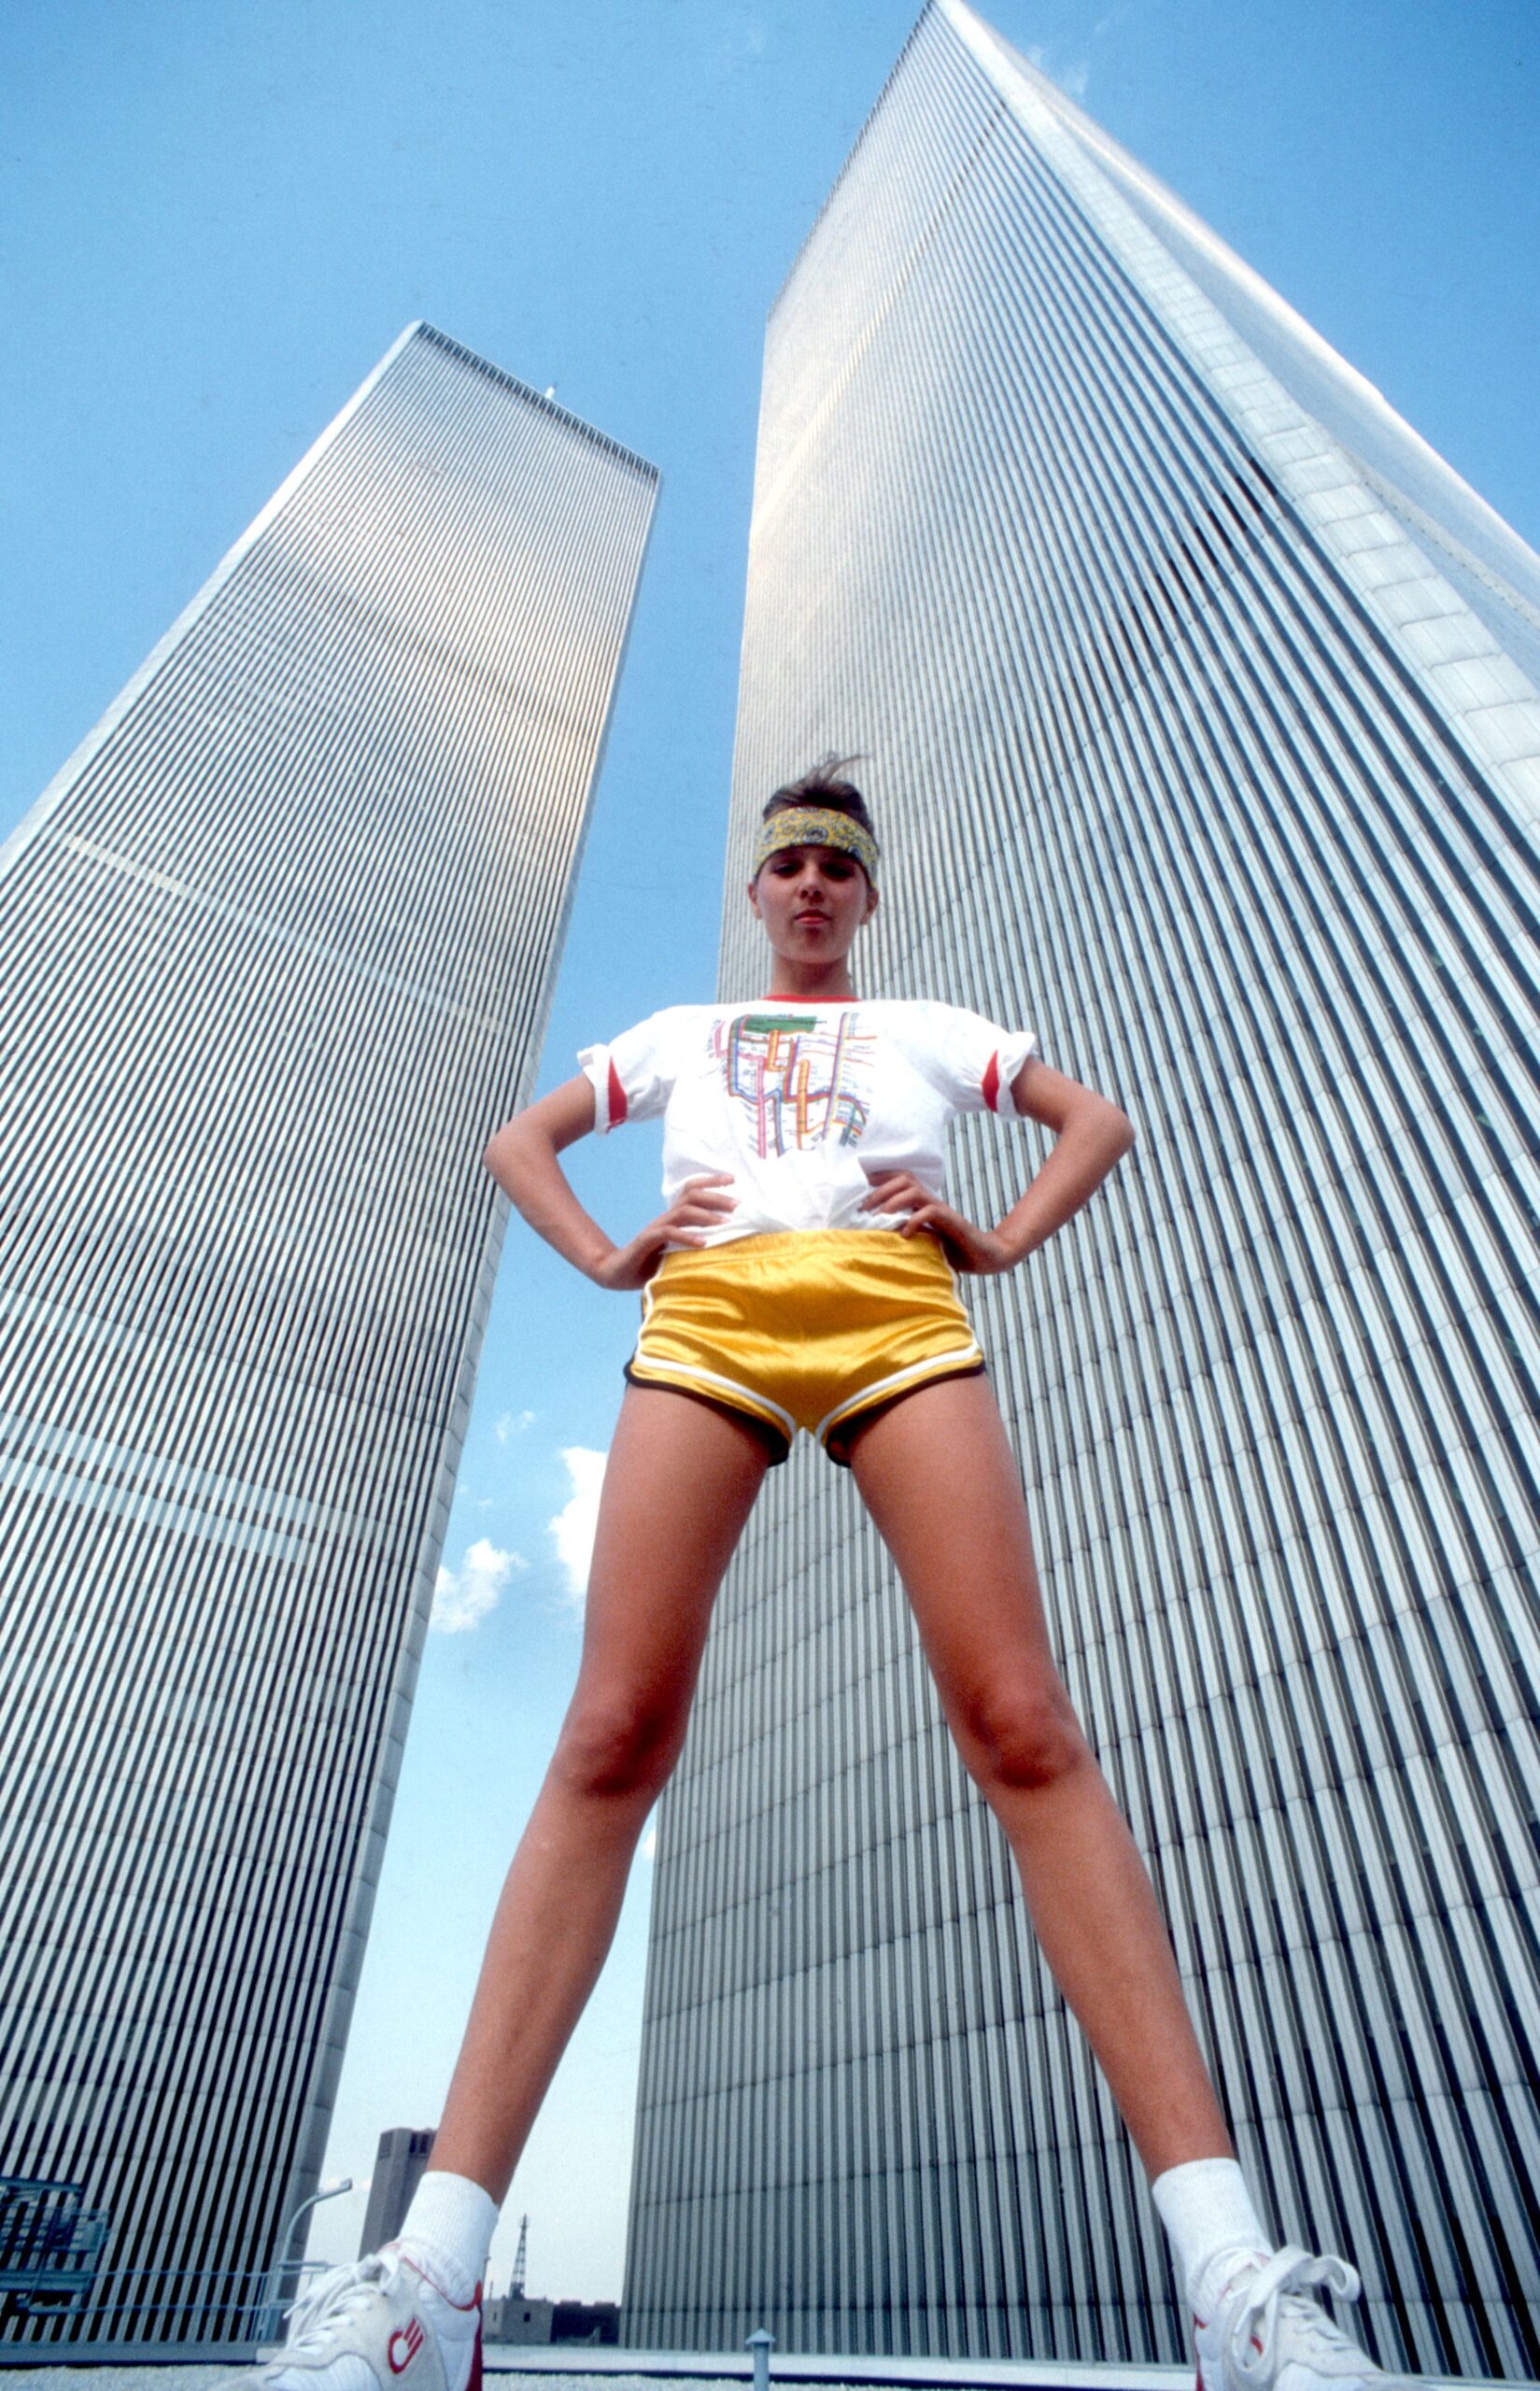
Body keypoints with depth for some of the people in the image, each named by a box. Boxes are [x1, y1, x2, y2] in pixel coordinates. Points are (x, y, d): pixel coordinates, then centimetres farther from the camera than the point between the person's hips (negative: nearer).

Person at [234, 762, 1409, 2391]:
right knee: (613, 1739, -14)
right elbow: (518, 1139, 34)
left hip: (899, 1317, 0)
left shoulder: (929, 1028, 33)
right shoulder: (679, 1033, 35)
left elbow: (1097, 1120, 29)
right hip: (706, 1318, 1)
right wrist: (606, 1259, 13)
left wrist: (1001, 1241, 9)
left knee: (1022, 1729, -16)